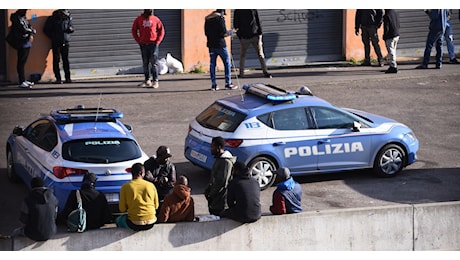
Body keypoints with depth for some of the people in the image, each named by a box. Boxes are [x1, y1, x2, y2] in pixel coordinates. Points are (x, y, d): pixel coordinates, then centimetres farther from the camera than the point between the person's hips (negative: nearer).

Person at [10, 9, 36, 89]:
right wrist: (32, 31, -3)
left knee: (23, 62, 13)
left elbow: (29, 26, 11)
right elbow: (23, 29, -18)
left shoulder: (23, 17, 16)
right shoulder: (16, 18, -11)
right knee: (21, 62, -8)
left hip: (27, 42, 8)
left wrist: (31, 35, -10)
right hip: (22, 43, -8)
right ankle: (21, 82, -10)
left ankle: (23, 80, 18)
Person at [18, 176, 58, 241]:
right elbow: (54, 216, 5)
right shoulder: (53, 198, -7)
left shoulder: (28, 199, -17)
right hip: (50, 233, 3)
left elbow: (24, 219, -11)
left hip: (34, 234, -3)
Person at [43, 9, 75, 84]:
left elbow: (71, 26, 15)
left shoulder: (68, 18, 5)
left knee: (66, 60, 4)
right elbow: (46, 30, 3)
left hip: (65, 42, 3)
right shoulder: (52, 18, -3)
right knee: (56, 60, -5)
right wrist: (53, 37, -3)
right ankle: (58, 79, -4)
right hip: (56, 43, -3)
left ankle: (68, 78, 9)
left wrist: (70, 29, -8)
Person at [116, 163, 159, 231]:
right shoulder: (151, 185, 0)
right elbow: (156, 206, 10)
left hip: (135, 224, -3)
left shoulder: (125, 187, -6)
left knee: (118, 220, 29)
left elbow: (122, 209, 0)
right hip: (151, 224, 3)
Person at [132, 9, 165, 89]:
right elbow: (134, 30, 10)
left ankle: (155, 81, -4)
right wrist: (139, 41, 1)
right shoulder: (139, 19, 4)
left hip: (153, 44, -2)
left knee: (153, 63, -5)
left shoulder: (155, 19, 1)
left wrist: (158, 41, -4)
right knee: (145, 63, 7)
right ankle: (147, 81, 16)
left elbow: (161, 31, 5)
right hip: (144, 45, 2)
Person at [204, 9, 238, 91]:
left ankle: (214, 85, 9)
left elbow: (206, 33, 15)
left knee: (212, 64, 9)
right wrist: (231, 32, 2)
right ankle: (228, 83, 1)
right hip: (220, 44, -6)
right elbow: (224, 33, -15)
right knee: (227, 63, 4)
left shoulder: (207, 19, 9)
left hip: (211, 45, 6)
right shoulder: (220, 18, -11)